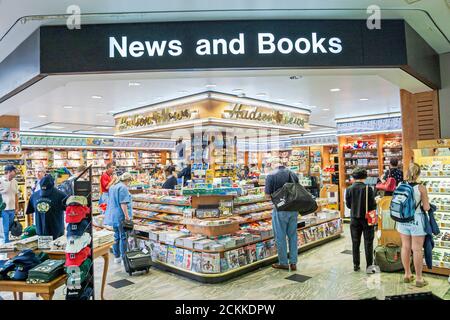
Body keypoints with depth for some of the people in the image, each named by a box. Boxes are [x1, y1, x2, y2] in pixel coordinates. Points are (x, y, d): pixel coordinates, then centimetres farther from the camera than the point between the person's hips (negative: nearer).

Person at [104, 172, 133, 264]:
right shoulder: (123, 188, -15)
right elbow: (123, 204, -21)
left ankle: (117, 257, 21)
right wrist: (127, 216, -19)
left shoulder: (112, 187, 15)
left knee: (116, 236, 13)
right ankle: (123, 258, 5)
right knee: (123, 237, 0)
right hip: (121, 216, -8)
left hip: (113, 216, 8)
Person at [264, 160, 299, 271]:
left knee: (280, 236, 7)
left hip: (280, 209, -4)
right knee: (293, 235, 13)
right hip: (294, 209, 5)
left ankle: (283, 263, 16)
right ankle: (293, 262, 19)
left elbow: (267, 195, -9)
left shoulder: (271, 175, -8)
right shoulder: (293, 174, 5)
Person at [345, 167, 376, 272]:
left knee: (355, 243, 12)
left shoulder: (349, 189, -7)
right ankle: (369, 265, 12)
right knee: (368, 243, 8)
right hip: (367, 219, -2)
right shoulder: (368, 189, -15)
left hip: (354, 219, 2)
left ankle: (356, 265, 19)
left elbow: (348, 205, -1)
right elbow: (373, 205, -13)